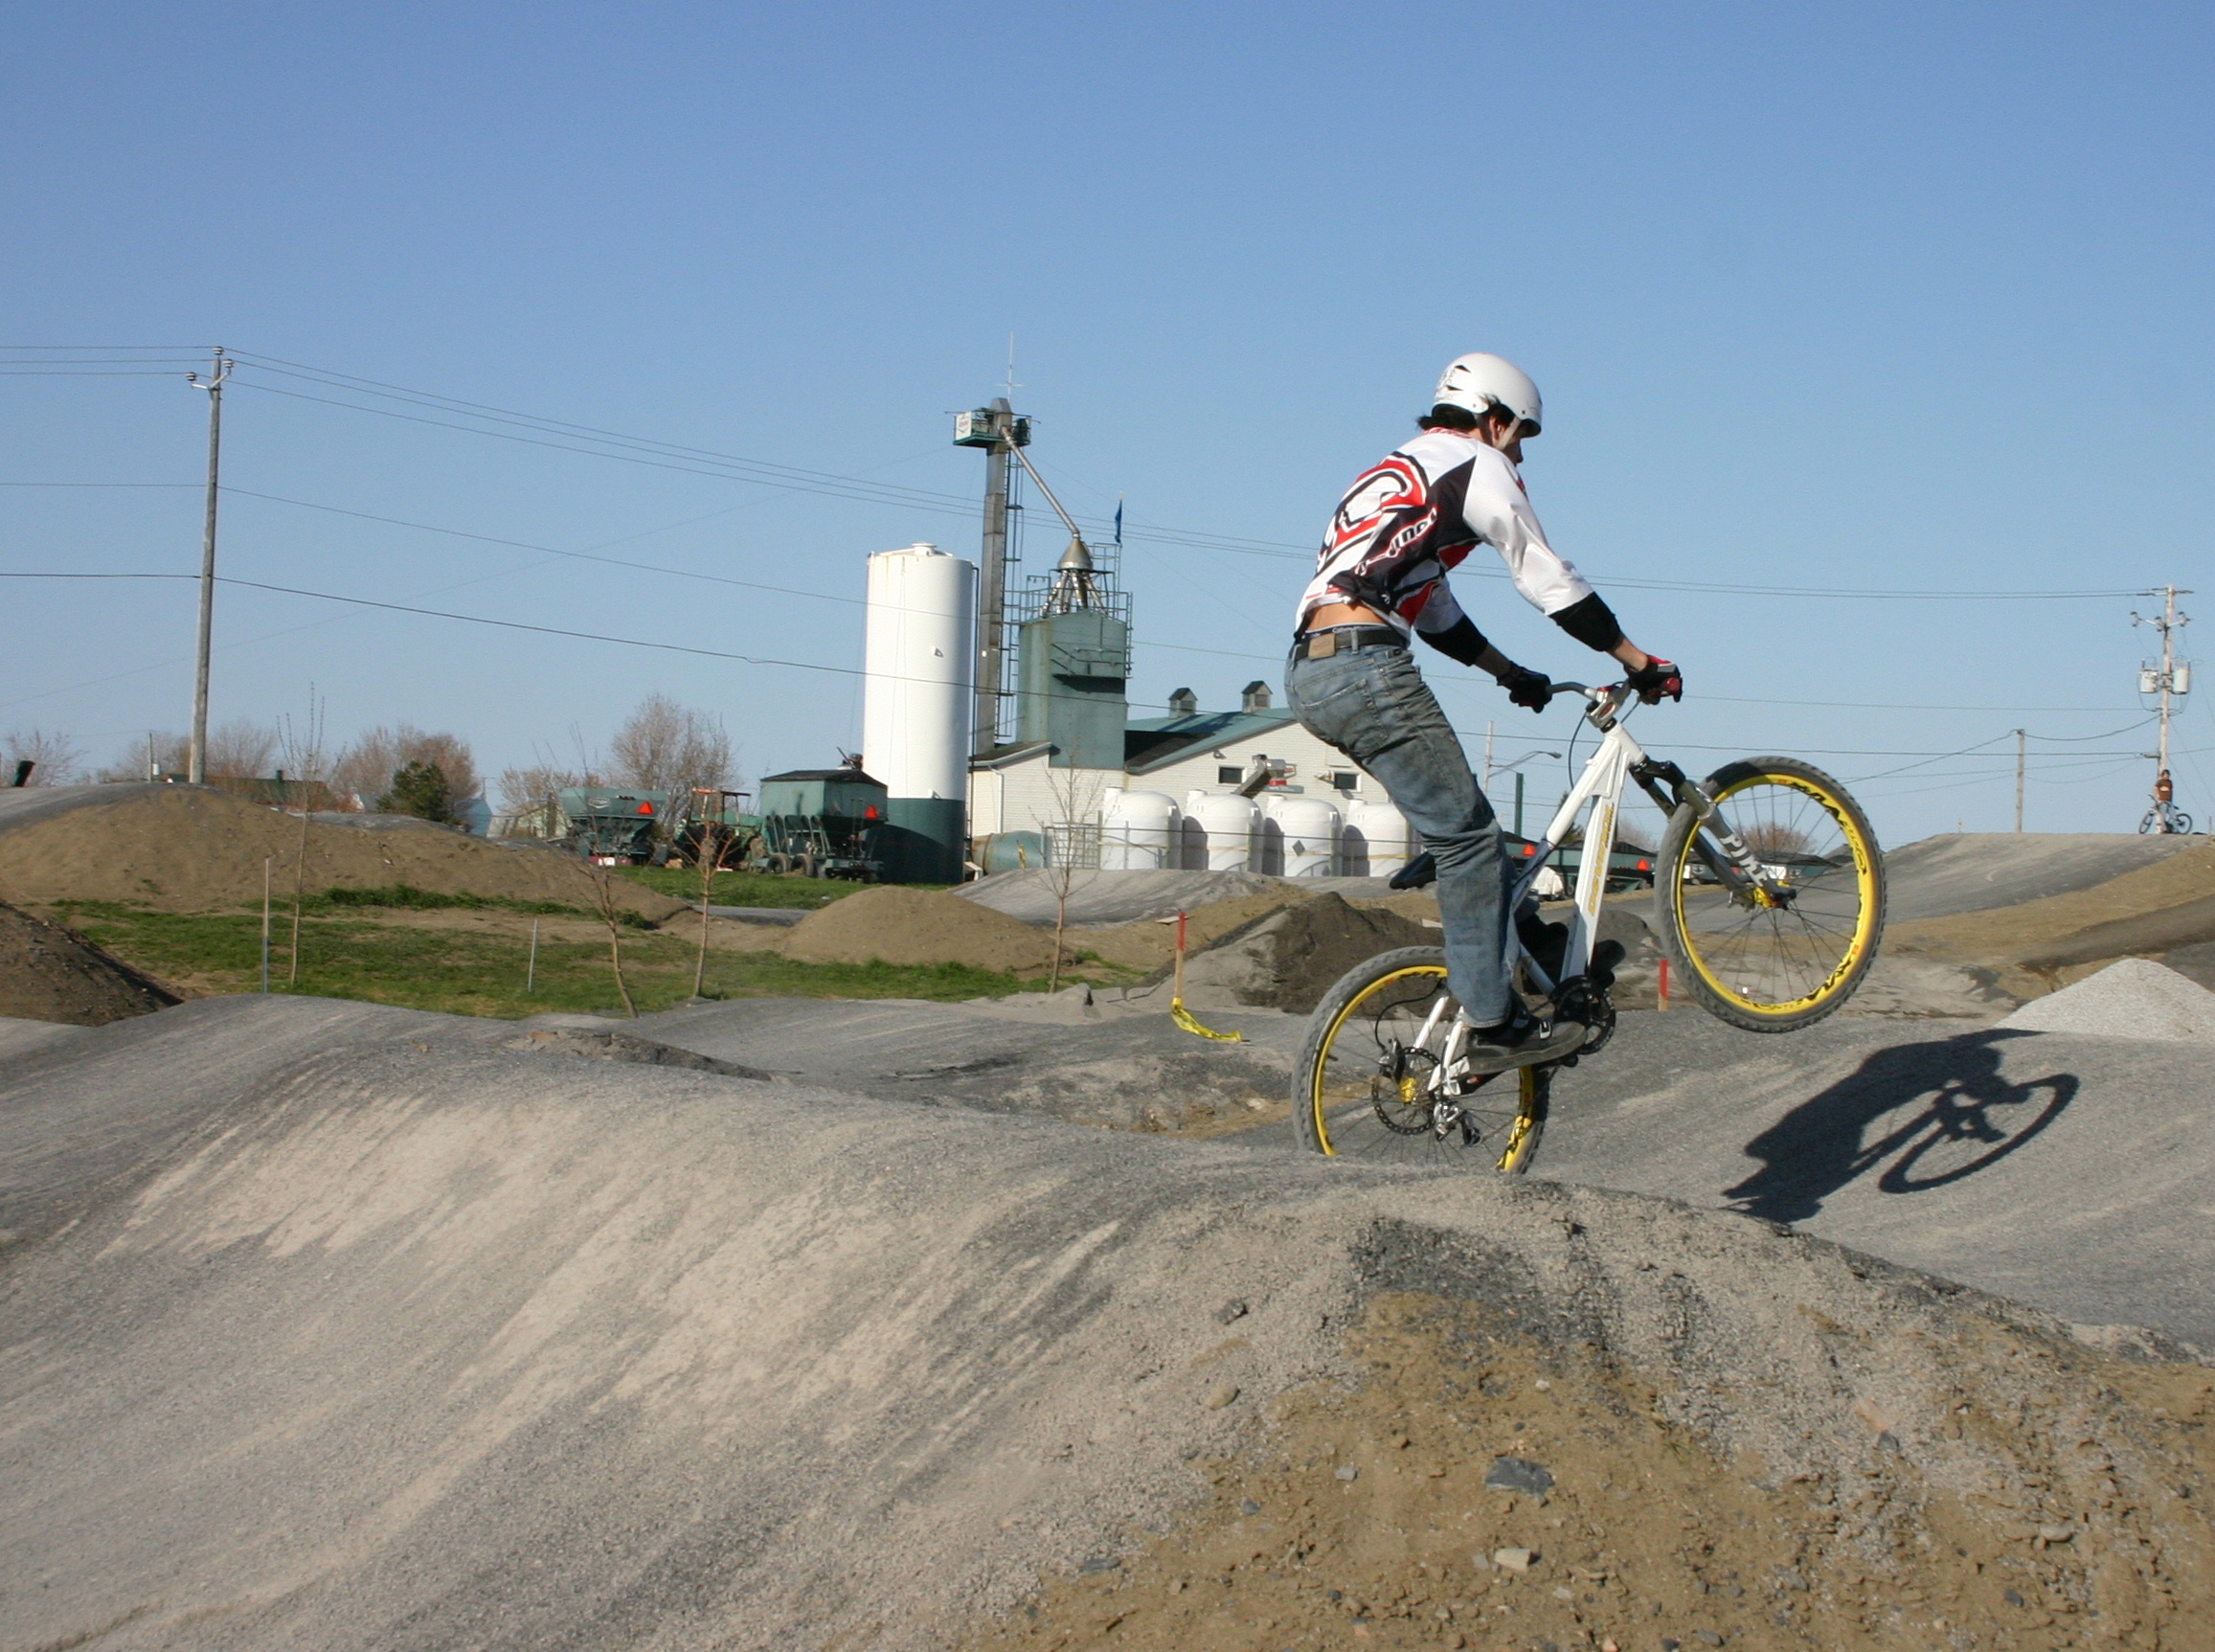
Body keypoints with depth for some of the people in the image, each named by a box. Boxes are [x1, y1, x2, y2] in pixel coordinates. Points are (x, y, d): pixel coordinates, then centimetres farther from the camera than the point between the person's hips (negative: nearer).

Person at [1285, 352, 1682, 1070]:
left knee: (1461, 824, 20)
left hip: (1311, 673, 10)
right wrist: (1640, 662, 12)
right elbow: (1547, 580, 4)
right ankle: (1494, 1026, -4)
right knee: (1469, 837, -5)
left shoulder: (1398, 475, 32)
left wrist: (1512, 674, 41)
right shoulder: (1476, 464, 4)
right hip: (1367, 667, -10)